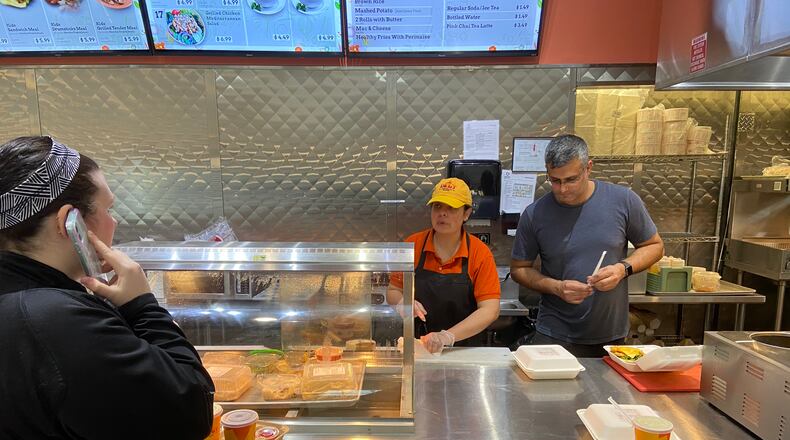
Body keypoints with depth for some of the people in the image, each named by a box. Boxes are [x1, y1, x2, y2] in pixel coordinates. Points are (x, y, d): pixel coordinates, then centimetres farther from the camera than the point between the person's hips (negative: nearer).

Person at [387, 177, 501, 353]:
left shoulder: (480, 253, -6)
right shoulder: (412, 245, -1)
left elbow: (490, 310, -11)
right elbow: (392, 291, 9)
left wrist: (448, 336, -23)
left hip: (465, 351, -1)